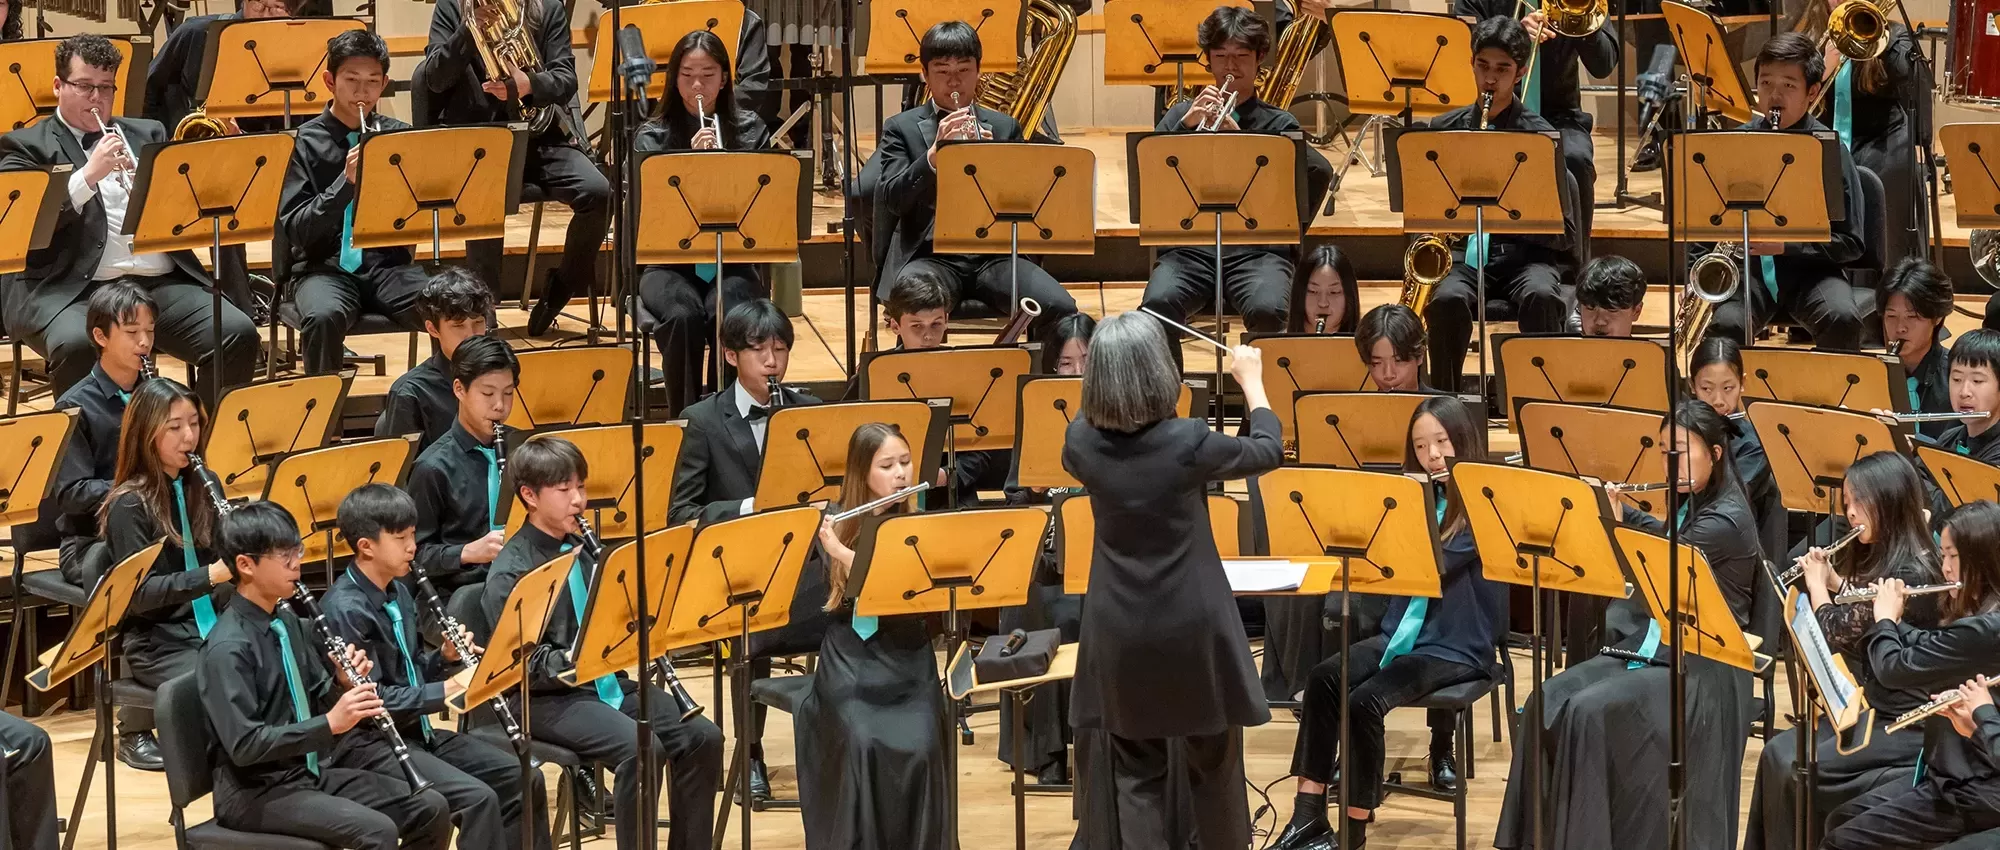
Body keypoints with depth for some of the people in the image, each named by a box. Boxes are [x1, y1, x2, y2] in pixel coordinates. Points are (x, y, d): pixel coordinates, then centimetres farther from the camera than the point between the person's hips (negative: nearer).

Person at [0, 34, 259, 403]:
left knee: (238, 336, -21)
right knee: (76, 345, -38)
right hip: (71, 289, -4)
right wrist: (89, 174, -15)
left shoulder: (147, 135, 24)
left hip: (163, 284, 4)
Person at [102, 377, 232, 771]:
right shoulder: (129, 505, -10)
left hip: (215, 630, 5)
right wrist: (209, 575, -28)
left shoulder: (205, 486, 8)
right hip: (155, 644, -5)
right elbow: (138, 593, -16)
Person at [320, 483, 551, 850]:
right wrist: (441, 693, -24)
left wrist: (444, 658, 0)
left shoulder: (398, 592, 10)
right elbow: (370, 697, -24)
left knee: (524, 779, 4)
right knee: (477, 798, -25)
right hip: (374, 744, -9)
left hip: (417, 731, 9)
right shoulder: (345, 609, -18)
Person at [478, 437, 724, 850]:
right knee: (639, 748, -31)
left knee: (703, 738, -12)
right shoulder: (510, 572, -9)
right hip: (549, 697, -7)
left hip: (609, 684, 7)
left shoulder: (585, 549, 11)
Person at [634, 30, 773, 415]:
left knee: (729, 316, -33)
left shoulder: (749, 130, 7)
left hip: (731, 259, 1)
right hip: (670, 261, -1)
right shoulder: (653, 136, 4)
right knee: (684, 315, -34)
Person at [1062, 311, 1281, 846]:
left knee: (1135, 772, 9)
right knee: (1211, 762, 14)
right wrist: (1251, 381, 15)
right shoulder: (1188, 443, -19)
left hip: (1120, 631, 3)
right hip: (1191, 626, -3)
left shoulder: (1082, 441, -9)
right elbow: (1268, 452, 0)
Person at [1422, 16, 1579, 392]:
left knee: (1540, 296, -37)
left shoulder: (1540, 136, -1)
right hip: (1461, 251, 2)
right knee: (1447, 299, -34)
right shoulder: (1445, 129, 9)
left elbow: (1565, 233, -3)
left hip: (1525, 253, -1)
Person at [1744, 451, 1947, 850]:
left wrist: (1817, 584, -4)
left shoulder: (1911, 573, -22)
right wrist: (1833, 579, 11)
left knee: (1797, 768, -18)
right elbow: (1861, 613, 25)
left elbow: (1835, 634, -21)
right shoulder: (1884, 561, 9)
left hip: (1906, 724, -10)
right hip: (1872, 708, 10)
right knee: (1778, 752, -2)